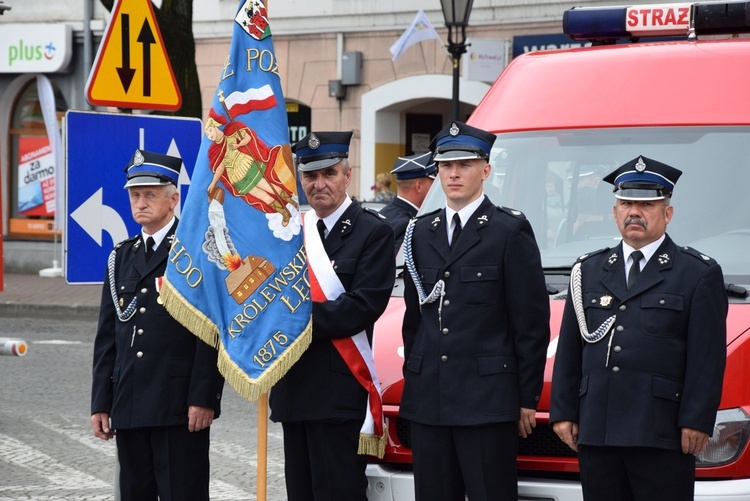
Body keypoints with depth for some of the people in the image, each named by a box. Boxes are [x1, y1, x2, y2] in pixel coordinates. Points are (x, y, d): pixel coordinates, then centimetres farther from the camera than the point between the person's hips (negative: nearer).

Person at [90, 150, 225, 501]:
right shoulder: (121, 257, 16)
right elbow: (107, 337, 16)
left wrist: (203, 397, -15)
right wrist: (101, 403, 10)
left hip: (180, 406, -6)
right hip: (129, 406, 6)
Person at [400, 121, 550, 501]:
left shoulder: (511, 231, -3)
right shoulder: (420, 232, 15)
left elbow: (532, 323, -4)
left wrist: (528, 398, -6)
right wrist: (412, 377, 16)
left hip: (488, 401, -6)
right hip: (428, 400, 6)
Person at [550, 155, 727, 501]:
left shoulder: (699, 274, 5)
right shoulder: (588, 271, 18)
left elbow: (707, 357, -2)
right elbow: (569, 351, 18)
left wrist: (697, 421, -9)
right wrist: (563, 411, 10)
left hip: (661, 434, -4)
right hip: (596, 430, 4)